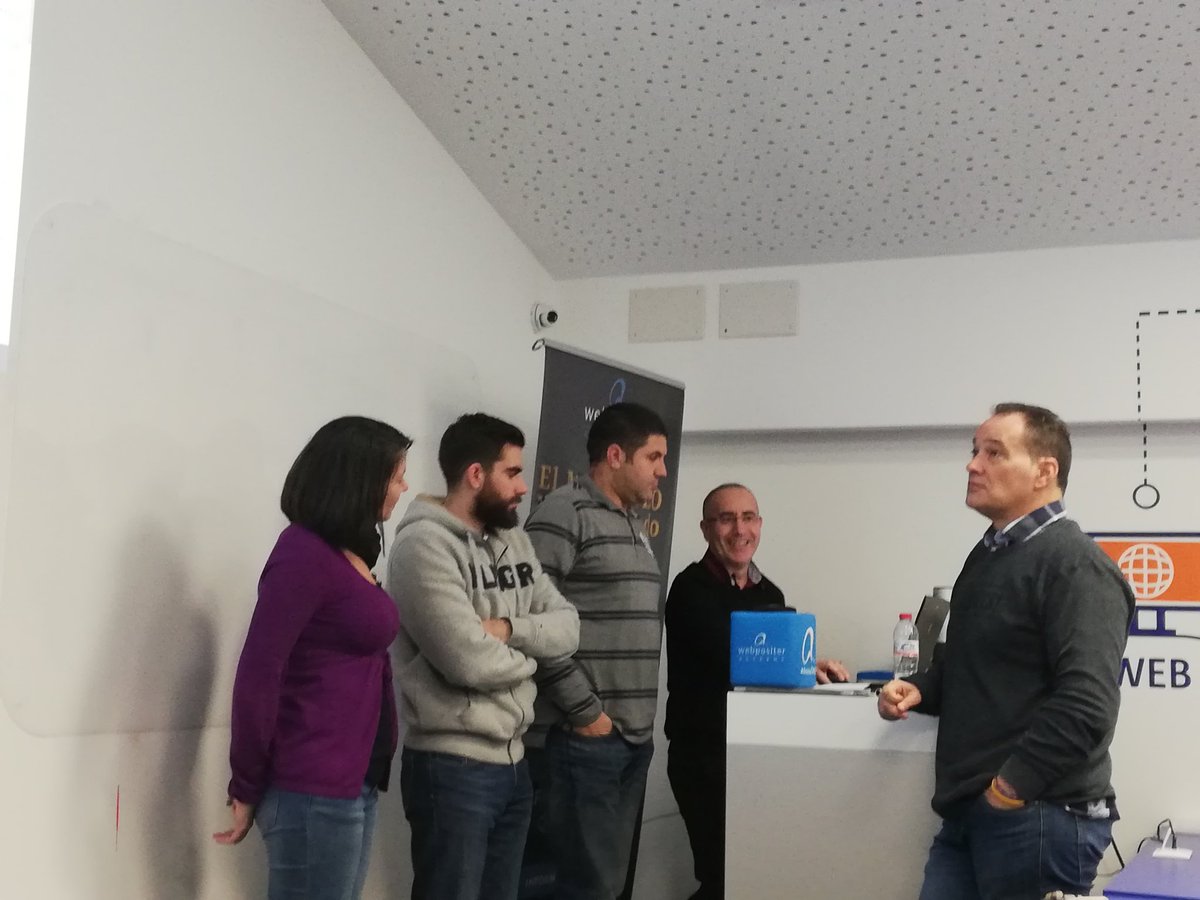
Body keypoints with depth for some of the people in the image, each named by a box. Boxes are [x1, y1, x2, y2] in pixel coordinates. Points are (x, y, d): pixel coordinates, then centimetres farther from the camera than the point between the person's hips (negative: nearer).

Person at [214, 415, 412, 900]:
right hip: (314, 791, -8)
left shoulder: (349, 554, 12)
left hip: (355, 785, 8)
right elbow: (257, 676, -16)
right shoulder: (304, 555, -14)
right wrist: (248, 787, -8)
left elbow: (352, 659, 10)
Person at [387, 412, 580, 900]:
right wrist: (527, 657, -3)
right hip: (452, 768, -8)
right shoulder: (423, 545, -14)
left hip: (513, 761, 8)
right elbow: (468, 661, -22)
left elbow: (568, 628, 6)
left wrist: (509, 628, -13)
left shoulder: (514, 541, 12)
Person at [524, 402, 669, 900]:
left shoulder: (634, 523, 18)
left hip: (635, 736, 8)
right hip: (585, 736, -8)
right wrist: (584, 711, -15)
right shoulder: (564, 513, -9)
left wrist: (641, 717, 11)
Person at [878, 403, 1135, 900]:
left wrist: (1012, 786, -21)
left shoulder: (1076, 566, -13)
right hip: (967, 813, 9)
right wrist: (920, 689, 10)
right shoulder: (988, 555, 18)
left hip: (1038, 816, -9)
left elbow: (1087, 704, -24)